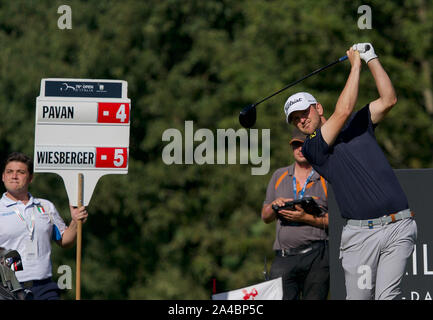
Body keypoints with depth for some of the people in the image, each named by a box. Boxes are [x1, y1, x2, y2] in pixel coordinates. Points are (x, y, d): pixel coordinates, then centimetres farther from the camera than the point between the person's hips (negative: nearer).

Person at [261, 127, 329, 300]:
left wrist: (306, 217, -13)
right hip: (284, 257, 3)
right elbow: (265, 217, 21)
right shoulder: (279, 176, 18)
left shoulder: (327, 179, 4)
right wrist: (274, 206, -1)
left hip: (317, 255, -3)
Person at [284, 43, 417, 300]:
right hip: (361, 233, -2)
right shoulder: (311, 148, 4)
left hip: (398, 227, 2)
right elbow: (343, 111, -6)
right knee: (359, 296, -4)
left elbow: (388, 101, 8)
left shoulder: (359, 124, 19)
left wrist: (371, 59, 4)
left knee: (387, 295, -9)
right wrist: (356, 65, 2)